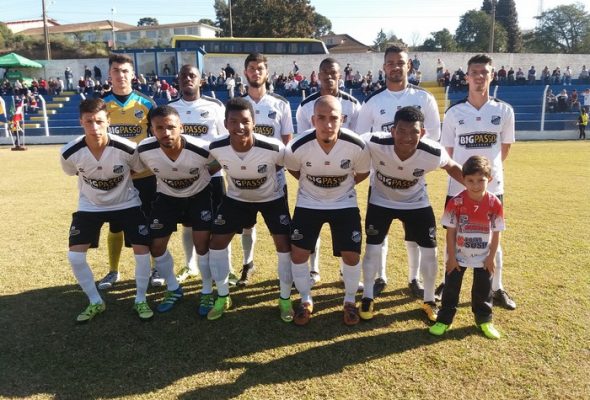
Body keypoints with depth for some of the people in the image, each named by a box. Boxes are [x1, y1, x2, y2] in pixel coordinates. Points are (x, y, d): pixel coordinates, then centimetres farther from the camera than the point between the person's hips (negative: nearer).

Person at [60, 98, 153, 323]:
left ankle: (140, 300, 14)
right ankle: (95, 302, 15)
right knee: (75, 255, -7)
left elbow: (141, 172, -4)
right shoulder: (70, 153, -22)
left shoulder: (127, 149, -27)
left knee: (142, 250, -9)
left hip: (126, 204, -1)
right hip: (90, 206, 2)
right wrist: (92, 191, 6)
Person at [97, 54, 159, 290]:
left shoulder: (146, 103, 0)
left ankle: (156, 269, 22)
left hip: (145, 174, -1)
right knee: (115, 226, 10)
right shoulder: (100, 104, 2)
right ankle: (113, 271, 26)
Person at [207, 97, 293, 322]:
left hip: (272, 198, -2)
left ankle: (285, 298, 16)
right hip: (236, 198, 2)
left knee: (284, 245, -6)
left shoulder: (273, 148, -34)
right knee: (216, 242, 0)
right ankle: (223, 297, 20)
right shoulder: (216, 149, -27)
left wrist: (267, 175, -1)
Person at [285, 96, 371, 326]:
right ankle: (306, 301, 23)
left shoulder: (356, 146, -24)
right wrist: (311, 185, 4)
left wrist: (344, 185, 4)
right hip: (309, 203, 1)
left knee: (351, 256, -2)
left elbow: (363, 172, -1)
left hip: (344, 203, 0)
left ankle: (350, 301, 25)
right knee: (298, 254, -2)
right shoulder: (298, 147, -24)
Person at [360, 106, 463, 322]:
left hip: (416, 202, 1)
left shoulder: (433, 153, -31)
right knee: (372, 248, 0)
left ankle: (429, 300, 27)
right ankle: (367, 298, 23)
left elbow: (452, 167, -7)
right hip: (381, 200, -1)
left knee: (429, 250, 4)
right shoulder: (374, 143, -37)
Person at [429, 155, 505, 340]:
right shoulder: (456, 202, -18)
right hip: (458, 256, -1)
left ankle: (484, 320, 34)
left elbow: (496, 233, -4)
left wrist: (491, 257, -3)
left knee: (483, 290, 15)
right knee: (451, 288, 10)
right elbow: (450, 231, -11)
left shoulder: (494, 203, -14)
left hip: (483, 257, 1)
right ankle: (444, 320, 24)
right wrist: (451, 257, -9)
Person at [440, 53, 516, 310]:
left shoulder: (504, 111, -1)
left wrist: (490, 170, 5)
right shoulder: (454, 113, -2)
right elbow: (448, 152, 5)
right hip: (459, 187, 0)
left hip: (492, 187, 1)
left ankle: (497, 289, 28)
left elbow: (505, 149, 9)